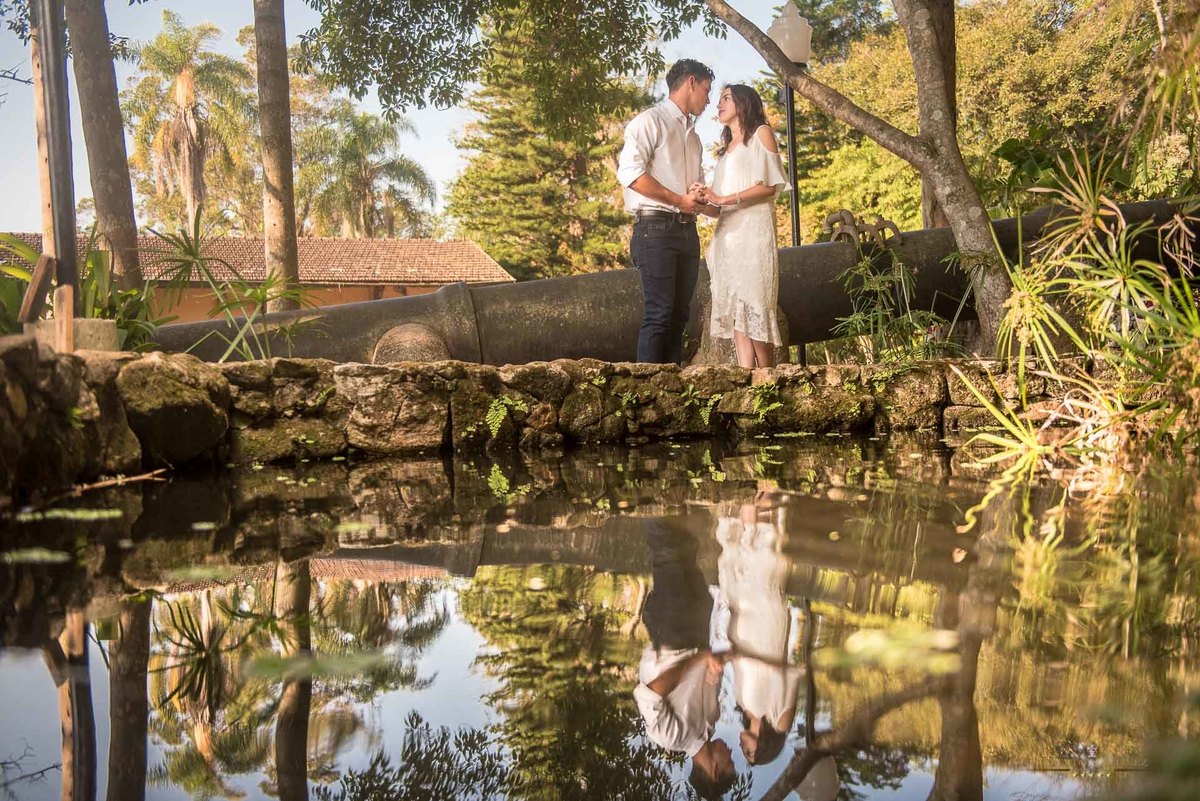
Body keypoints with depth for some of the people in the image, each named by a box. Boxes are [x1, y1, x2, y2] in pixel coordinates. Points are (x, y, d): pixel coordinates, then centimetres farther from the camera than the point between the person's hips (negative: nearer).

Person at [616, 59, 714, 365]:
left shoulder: (692, 134, 24)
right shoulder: (650, 121, -1)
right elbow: (629, 171, -14)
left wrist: (703, 198, 6)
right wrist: (679, 200, -14)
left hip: (687, 230, 8)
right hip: (656, 227, -8)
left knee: (678, 315, 6)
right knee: (658, 314, -13)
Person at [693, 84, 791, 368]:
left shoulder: (761, 133, 10)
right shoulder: (725, 150, 29)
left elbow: (769, 186, -3)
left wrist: (724, 199, -9)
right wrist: (705, 202, -2)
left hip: (753, 229, -6)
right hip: (726, 233, 6)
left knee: (753, 309, -15)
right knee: (735, 313, -7)